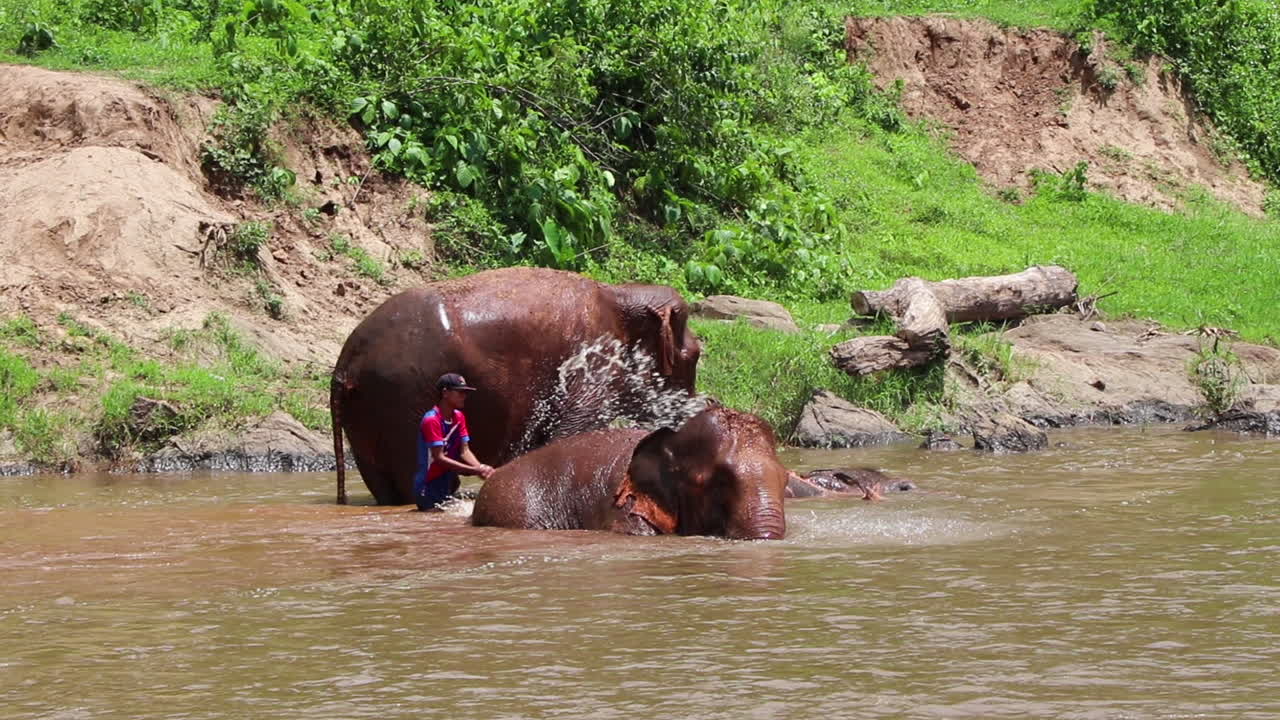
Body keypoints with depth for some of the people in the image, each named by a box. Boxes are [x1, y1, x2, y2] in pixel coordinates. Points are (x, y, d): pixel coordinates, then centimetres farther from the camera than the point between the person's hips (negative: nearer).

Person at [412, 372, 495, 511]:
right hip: (428, 489, -8)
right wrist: (475, 470, -27)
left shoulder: (459, 417, 6)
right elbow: (439, 458, -23)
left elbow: (465, 452, 0)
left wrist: (481, 468, -21)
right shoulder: (431, 420, -20)